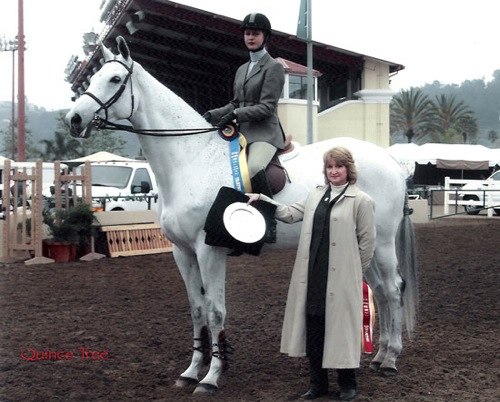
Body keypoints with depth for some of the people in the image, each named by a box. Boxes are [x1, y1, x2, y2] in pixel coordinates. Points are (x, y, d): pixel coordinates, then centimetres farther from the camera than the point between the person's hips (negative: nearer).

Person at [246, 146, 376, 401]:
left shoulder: (362, 201, -6)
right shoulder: (315, 194, 12)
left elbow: (367, 242, -4)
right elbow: (290, 214, 15)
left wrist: (355, 274, -1)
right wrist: (261, 199, 7)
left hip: (341, 279, -5)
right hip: (312, 276, 5)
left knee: (340, 328, 4)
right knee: (313, 328, 11)